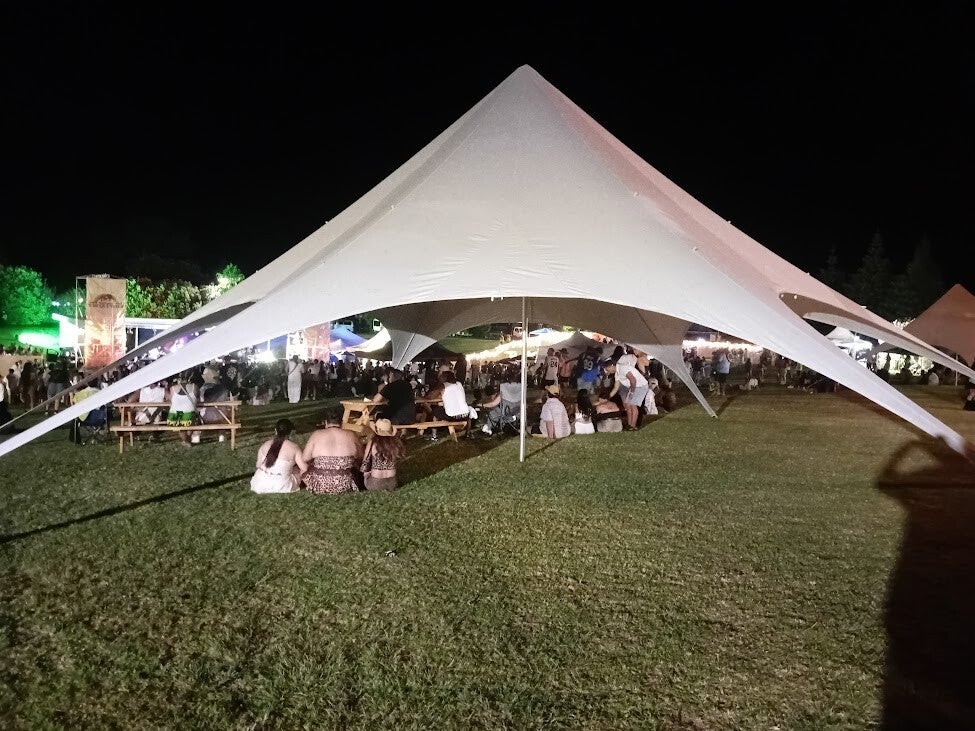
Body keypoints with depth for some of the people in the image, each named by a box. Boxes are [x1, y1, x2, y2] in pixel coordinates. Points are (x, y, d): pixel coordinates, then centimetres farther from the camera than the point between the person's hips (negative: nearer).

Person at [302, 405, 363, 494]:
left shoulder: (316, 435, -2)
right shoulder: (351, 435, 1)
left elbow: (304, 459, 0)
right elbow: (360, 460, 9)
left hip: (319, 486, -2)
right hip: (345, 486, 2)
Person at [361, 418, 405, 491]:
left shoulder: (373, 442, -15)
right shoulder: (396, 442, -10)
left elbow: (366, 460, -4)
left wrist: (366, 472, 15)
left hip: (376, 483, -2)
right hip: (392, 483, 2)